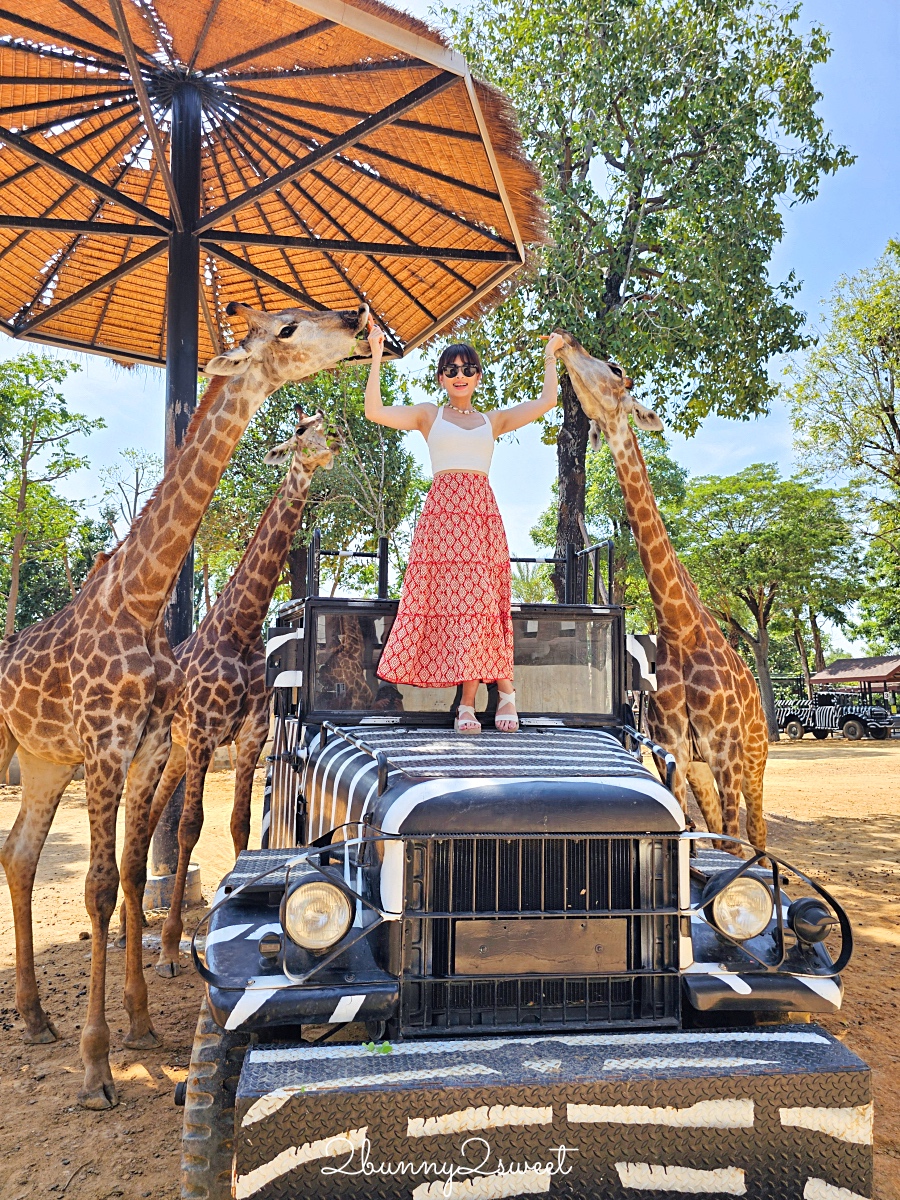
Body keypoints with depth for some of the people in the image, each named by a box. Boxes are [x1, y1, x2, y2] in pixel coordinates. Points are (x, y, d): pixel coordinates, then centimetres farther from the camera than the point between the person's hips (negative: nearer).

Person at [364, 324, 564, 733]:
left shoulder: (493, 420, 19)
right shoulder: (428, 414, 15)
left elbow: (546, 400, 12)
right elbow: (375, 411, 2)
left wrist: (549, 356, 23)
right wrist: (377, 357, 2)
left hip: (481, 512, 1)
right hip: (442, 511, -1)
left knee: (478, 599, -9)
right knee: (446, 600, -7)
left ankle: (467, 704, -2)